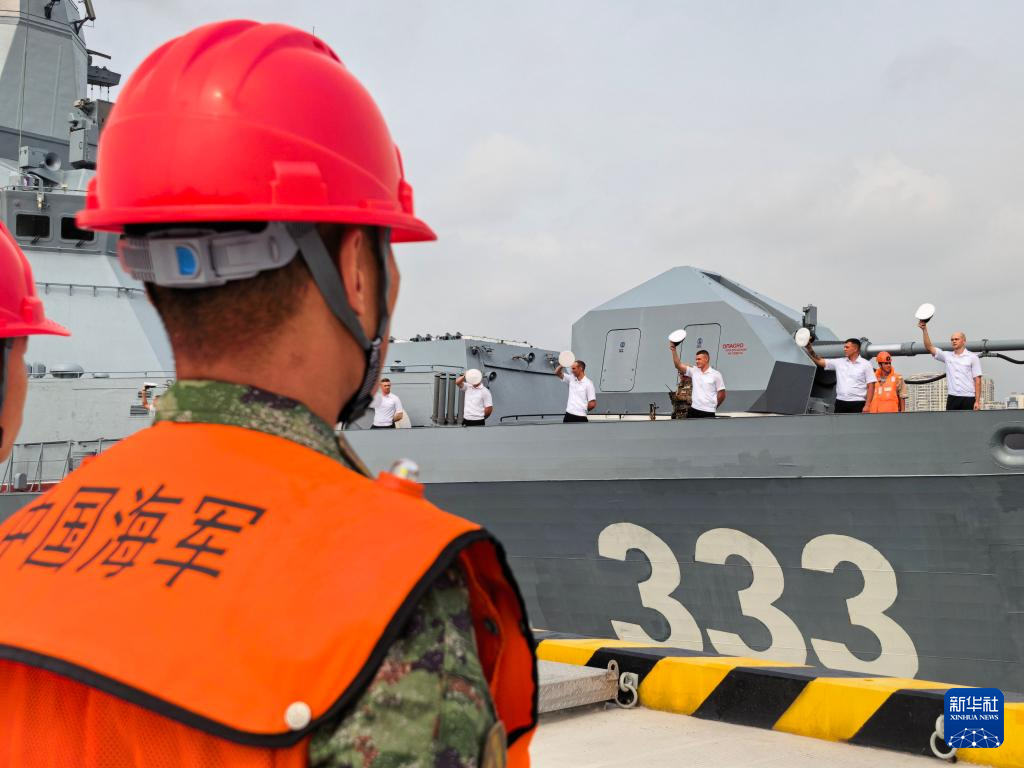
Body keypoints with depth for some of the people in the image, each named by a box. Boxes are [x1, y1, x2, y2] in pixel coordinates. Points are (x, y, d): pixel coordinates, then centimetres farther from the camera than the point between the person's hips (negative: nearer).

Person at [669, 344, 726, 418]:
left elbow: (722, 394, 1)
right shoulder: (694, 371, 8)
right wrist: (674, 350, -10)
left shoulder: (716, 375, -2)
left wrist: (714, 406, 8)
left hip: (709, 412, -4)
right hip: (694, 409, 4)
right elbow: (678, 365, 0)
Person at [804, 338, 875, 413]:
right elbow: (819, 361, 7)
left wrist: (867, 405, -12)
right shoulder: (839, 362, 8)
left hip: (857, 404, -4)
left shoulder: (865, 364, -1)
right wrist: (810, 350, -7)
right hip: (841, 403, 4)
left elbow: (870, 386, -4)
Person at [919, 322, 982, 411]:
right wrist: (924, 330, -10)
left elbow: (977, 380, -3)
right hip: (952, 398, 3)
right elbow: (929, 347, 2)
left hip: (968, 398, -3)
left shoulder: (973, 357, 0)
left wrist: (977, 401, -11)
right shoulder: (947, 356, 10)